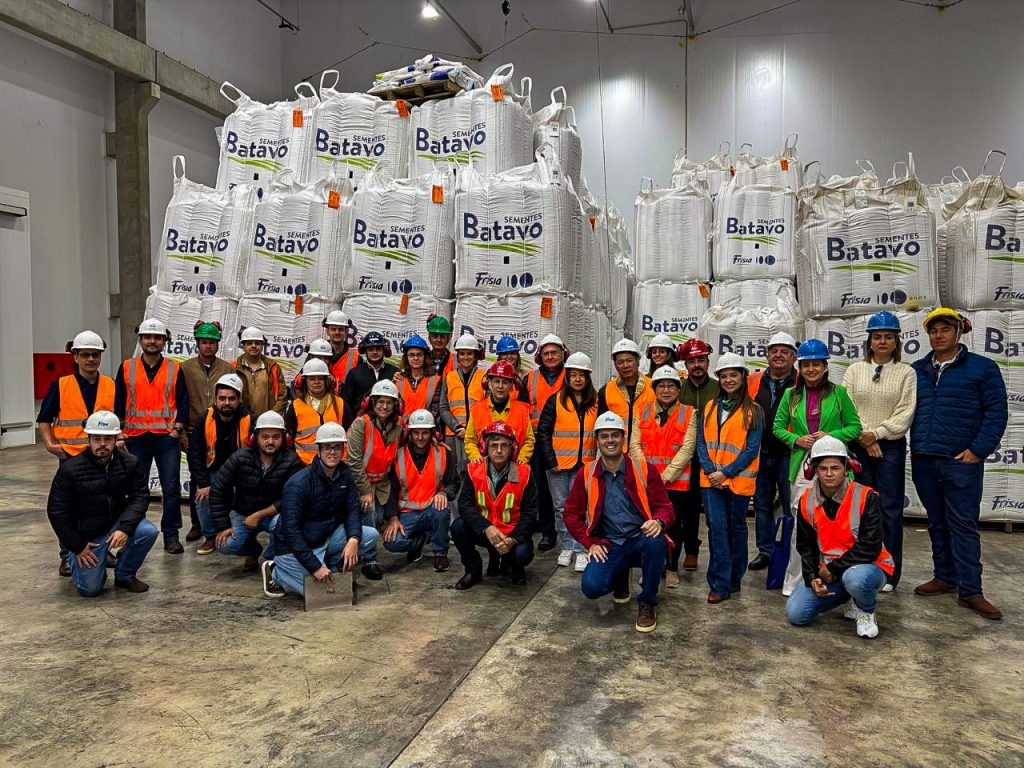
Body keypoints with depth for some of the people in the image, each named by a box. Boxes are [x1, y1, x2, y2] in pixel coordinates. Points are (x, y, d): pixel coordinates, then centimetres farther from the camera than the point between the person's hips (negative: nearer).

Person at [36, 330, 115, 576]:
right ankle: (67, 557, 14)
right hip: (71, 455, -2)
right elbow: (44, 419, 5)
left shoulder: (111, 386, 6)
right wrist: (50, 444, -8)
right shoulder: (60, 386, -1)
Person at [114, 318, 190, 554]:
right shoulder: (126, 368, 6)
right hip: (135, 438, 1)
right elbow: (118, 403, 7)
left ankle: (171, 536, 8)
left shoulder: (175, 369, 4)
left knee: (171, 488, 0)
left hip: (167, 437, -1)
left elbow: (183, 402, 5)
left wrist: (177, 429, -5)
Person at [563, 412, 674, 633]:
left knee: (655, 542, -36)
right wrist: (590, 542, -3)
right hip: (608, 546, 1)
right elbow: (572, 513, 8)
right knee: (591, 586, -24)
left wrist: (659, 522, -23)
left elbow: (664, 506, 0)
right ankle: (621, 578, 17)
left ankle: (648, 603, -8)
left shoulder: (644, 469, -2)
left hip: (641, 540, -1)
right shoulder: (586, 474, 2)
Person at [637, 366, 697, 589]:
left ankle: (671, 568, 22)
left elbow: (687, 448, -8)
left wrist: (666, 475, -14)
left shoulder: (688, 413, 0)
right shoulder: (643, 412, 8)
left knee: (673, 525, 5)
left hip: (676, 480, -2)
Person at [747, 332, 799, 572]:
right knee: (762, 505, 12)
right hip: (760, 454, 4)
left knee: (792, 507, 4)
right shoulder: (754, 381, 7)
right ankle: (765, 551, 24)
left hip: (788, 455, -4)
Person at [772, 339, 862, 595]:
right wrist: (795, 439, -5)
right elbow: (778, 427, 13)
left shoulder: (838, 393, 3)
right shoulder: (791, 394, 8)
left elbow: (855, 426, 6)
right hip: (801, 466, 1)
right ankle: (794, 583, 14)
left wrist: (831, 436, -10)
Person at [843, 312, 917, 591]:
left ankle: (889, 574, 11)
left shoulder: (906, 373, 3)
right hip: (858, 446, 1)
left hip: (891, 447, -1)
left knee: (890, 508, 2)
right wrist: (863, 436, -9)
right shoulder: (855, 370, 7)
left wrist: (877, 433, -12)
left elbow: (906, 412, -5)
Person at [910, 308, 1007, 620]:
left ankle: (970, 591, 3)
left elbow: (996, 412, -4)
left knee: (963, 525, -3)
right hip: (924, 461, 4)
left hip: (961, 462, -4)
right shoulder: (917, 370, 12)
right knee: (937, 523, 12)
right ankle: (944, 577, 23)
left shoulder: (982, 368, 0)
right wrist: (916, 447, 4)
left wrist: (978, 449, -12)